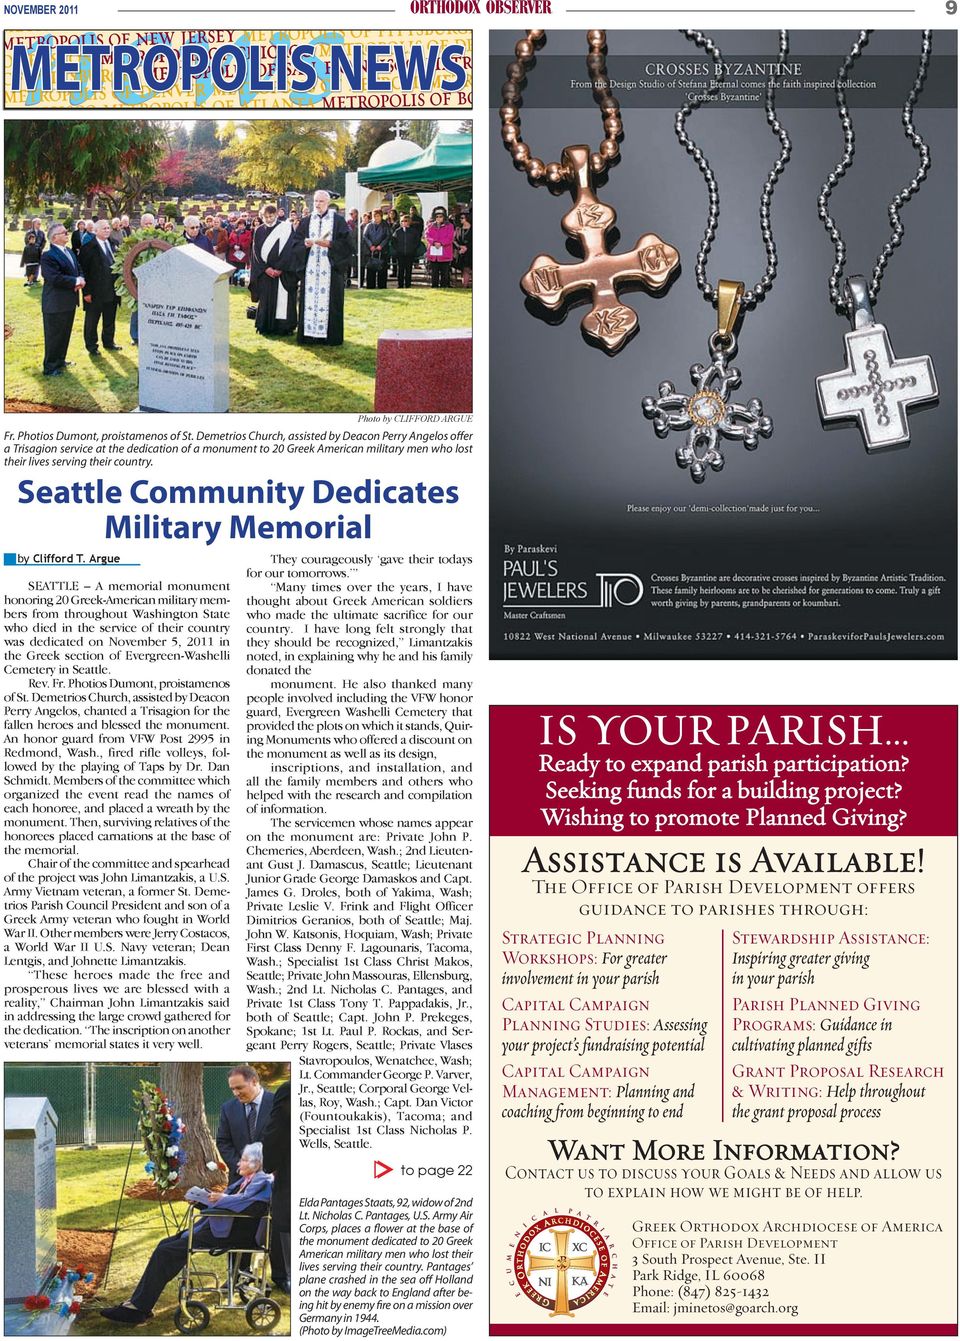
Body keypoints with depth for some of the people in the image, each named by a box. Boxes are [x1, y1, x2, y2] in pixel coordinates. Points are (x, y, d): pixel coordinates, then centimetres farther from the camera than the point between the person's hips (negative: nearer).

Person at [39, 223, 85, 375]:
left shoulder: (69, 251, 11)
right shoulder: (48, 256, -18)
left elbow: (77, 269, 16)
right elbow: (55, 278, -27)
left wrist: (80, 279, -7)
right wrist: (76, 281, -20)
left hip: (69, 301, 9)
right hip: (56, 304, -9)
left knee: (65, 333, 19)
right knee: (54, 335, 0)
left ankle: (60, 361, 33)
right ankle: (50, 368, 7)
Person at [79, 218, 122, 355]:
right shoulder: (88, 248, -12)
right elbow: (83, 270, -12)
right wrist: (87, 291, -15)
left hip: (112, 291, 5)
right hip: (96, 292, -5)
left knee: (110, 319, 17)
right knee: (92, 320, 7)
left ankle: (109, 341, 33)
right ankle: (91, 346, 17)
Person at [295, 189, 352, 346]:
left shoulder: (338, 220, 3)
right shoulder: (306, 221, 13)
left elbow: (345, 242, -3)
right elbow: (297, 240, 10)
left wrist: (329, 244, -16)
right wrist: (305, 243, -11)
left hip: (331, 267, -3)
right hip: (310, 267, 3)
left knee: (329, 301, -4)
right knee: (309, 299, 0)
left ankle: (331, 336, 0)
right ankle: (309, 333, 4)